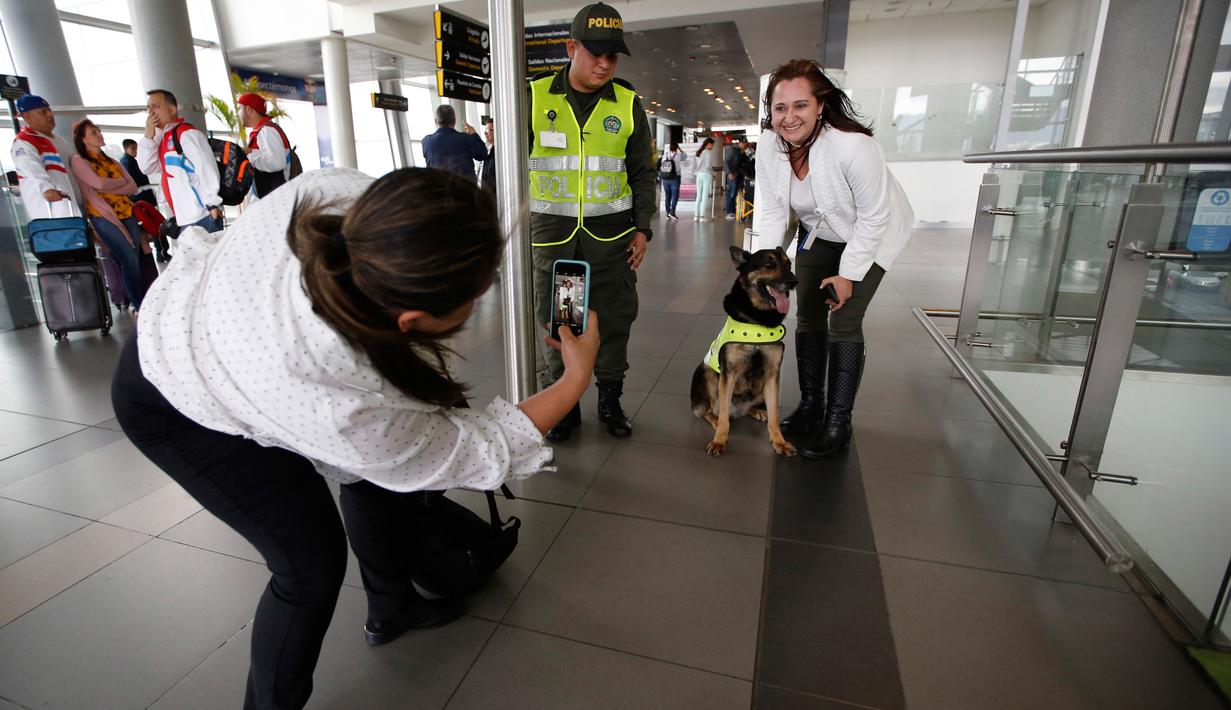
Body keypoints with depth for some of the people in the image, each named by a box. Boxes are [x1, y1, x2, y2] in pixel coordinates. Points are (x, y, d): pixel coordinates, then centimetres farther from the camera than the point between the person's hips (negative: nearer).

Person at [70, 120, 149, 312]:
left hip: (127, 213, 5)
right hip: (103, 217, -5)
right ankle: (139, 306, -3)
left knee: (136, 260, 1)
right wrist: (121, 181, 5)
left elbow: (133, 186, 8)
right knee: (129, 261, -11)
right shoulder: (78, 161, 3)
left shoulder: (111, 160, 19)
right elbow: (99, 183, -12)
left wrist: (109, 187, -7)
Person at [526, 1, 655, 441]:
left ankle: (610, 401, 26)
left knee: (614, 320, 7)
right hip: (551, 234, 0)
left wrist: (642, 228, 4)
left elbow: (643, 173, 10)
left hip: (612, 234, 1)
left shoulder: (627, 104, 4)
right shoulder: (534, 97, 0)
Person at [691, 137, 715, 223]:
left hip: (699, 175, 7)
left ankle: (696, 216, 9)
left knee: (698, 196, 10)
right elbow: (707, 166, -14)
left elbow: (694, 164, 10)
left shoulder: (698, 152, 11)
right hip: (706, 175, -7)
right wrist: (712, 173, -2)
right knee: (705, 196, -4)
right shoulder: (707, 152, -9)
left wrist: (696, 172, 16)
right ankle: (702, 216, -6)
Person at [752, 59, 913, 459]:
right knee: (809, 317, 6)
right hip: (818, 233, 6)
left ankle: (838, 422, 0)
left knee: (844, 322, -11)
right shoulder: (770, 146, -19)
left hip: (871, 235, -5)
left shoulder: (854, 146, -35)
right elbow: (772, 214, -12)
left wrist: (848, 274, -20)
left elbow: (873, 217, -24)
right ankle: (810, 404, 22)